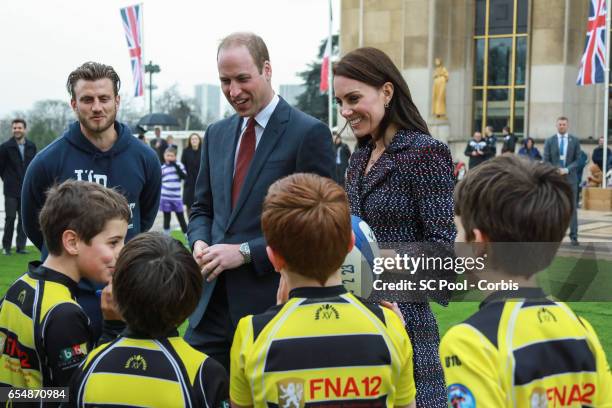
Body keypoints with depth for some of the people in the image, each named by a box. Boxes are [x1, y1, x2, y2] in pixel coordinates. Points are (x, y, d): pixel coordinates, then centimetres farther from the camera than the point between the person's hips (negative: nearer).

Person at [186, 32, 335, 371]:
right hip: (213, 302, 6)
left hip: (272, 304, -5)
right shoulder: (217, 134, 14)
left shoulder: (309, 133, -8)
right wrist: (199, 243, -2)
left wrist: (246, 252, -16)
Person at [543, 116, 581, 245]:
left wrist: (567, 169, -12)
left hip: (570, 178, 0)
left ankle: (573, 236, 0)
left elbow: (577, 160, 3)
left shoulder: (575, 141, 6)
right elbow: (546, 160, 3)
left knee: (572, 207, -2)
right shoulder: (549, 141, 5)